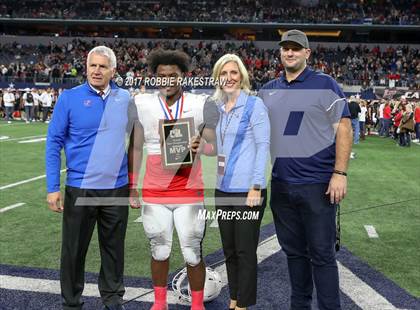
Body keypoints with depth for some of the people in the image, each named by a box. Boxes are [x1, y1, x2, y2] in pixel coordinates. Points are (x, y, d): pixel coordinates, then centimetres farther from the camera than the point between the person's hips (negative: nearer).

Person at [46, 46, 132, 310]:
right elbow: (54, 143, -3)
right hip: (80, 188, -2)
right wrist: (53, 188, -8)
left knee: (114, 247, 15)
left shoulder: (125, 99, 3)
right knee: (74, 250, 10)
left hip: (118, 188, 2)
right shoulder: (69, 98, -4)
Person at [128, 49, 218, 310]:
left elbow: (215, 146, 0)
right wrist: (132, 185, 6)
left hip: (189, 192, -1)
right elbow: (135, 148, 7)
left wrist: (201, 146, -23)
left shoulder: (201, 105, -5)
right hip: (154, 193, 2)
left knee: (193, 254, 4)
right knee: (160, 251, 13)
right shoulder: (142, 104, 0)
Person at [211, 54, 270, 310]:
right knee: (229, 250, 15)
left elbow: (263, 146, -11)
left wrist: (256, 187, -16)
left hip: (247, 190, -6)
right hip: (223, 189, 6)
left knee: (245, 251, 3)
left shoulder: (254, 104, -7)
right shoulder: (217, 108, 10)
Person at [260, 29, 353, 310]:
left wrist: (340, 173, -14)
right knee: (294, 252, 15)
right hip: (281, 185, 5)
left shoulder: (325, 84, -3)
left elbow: (344, 128, -7)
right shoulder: (268, 90, 12)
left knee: (322, 255, 1)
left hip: (318, 184, -5)